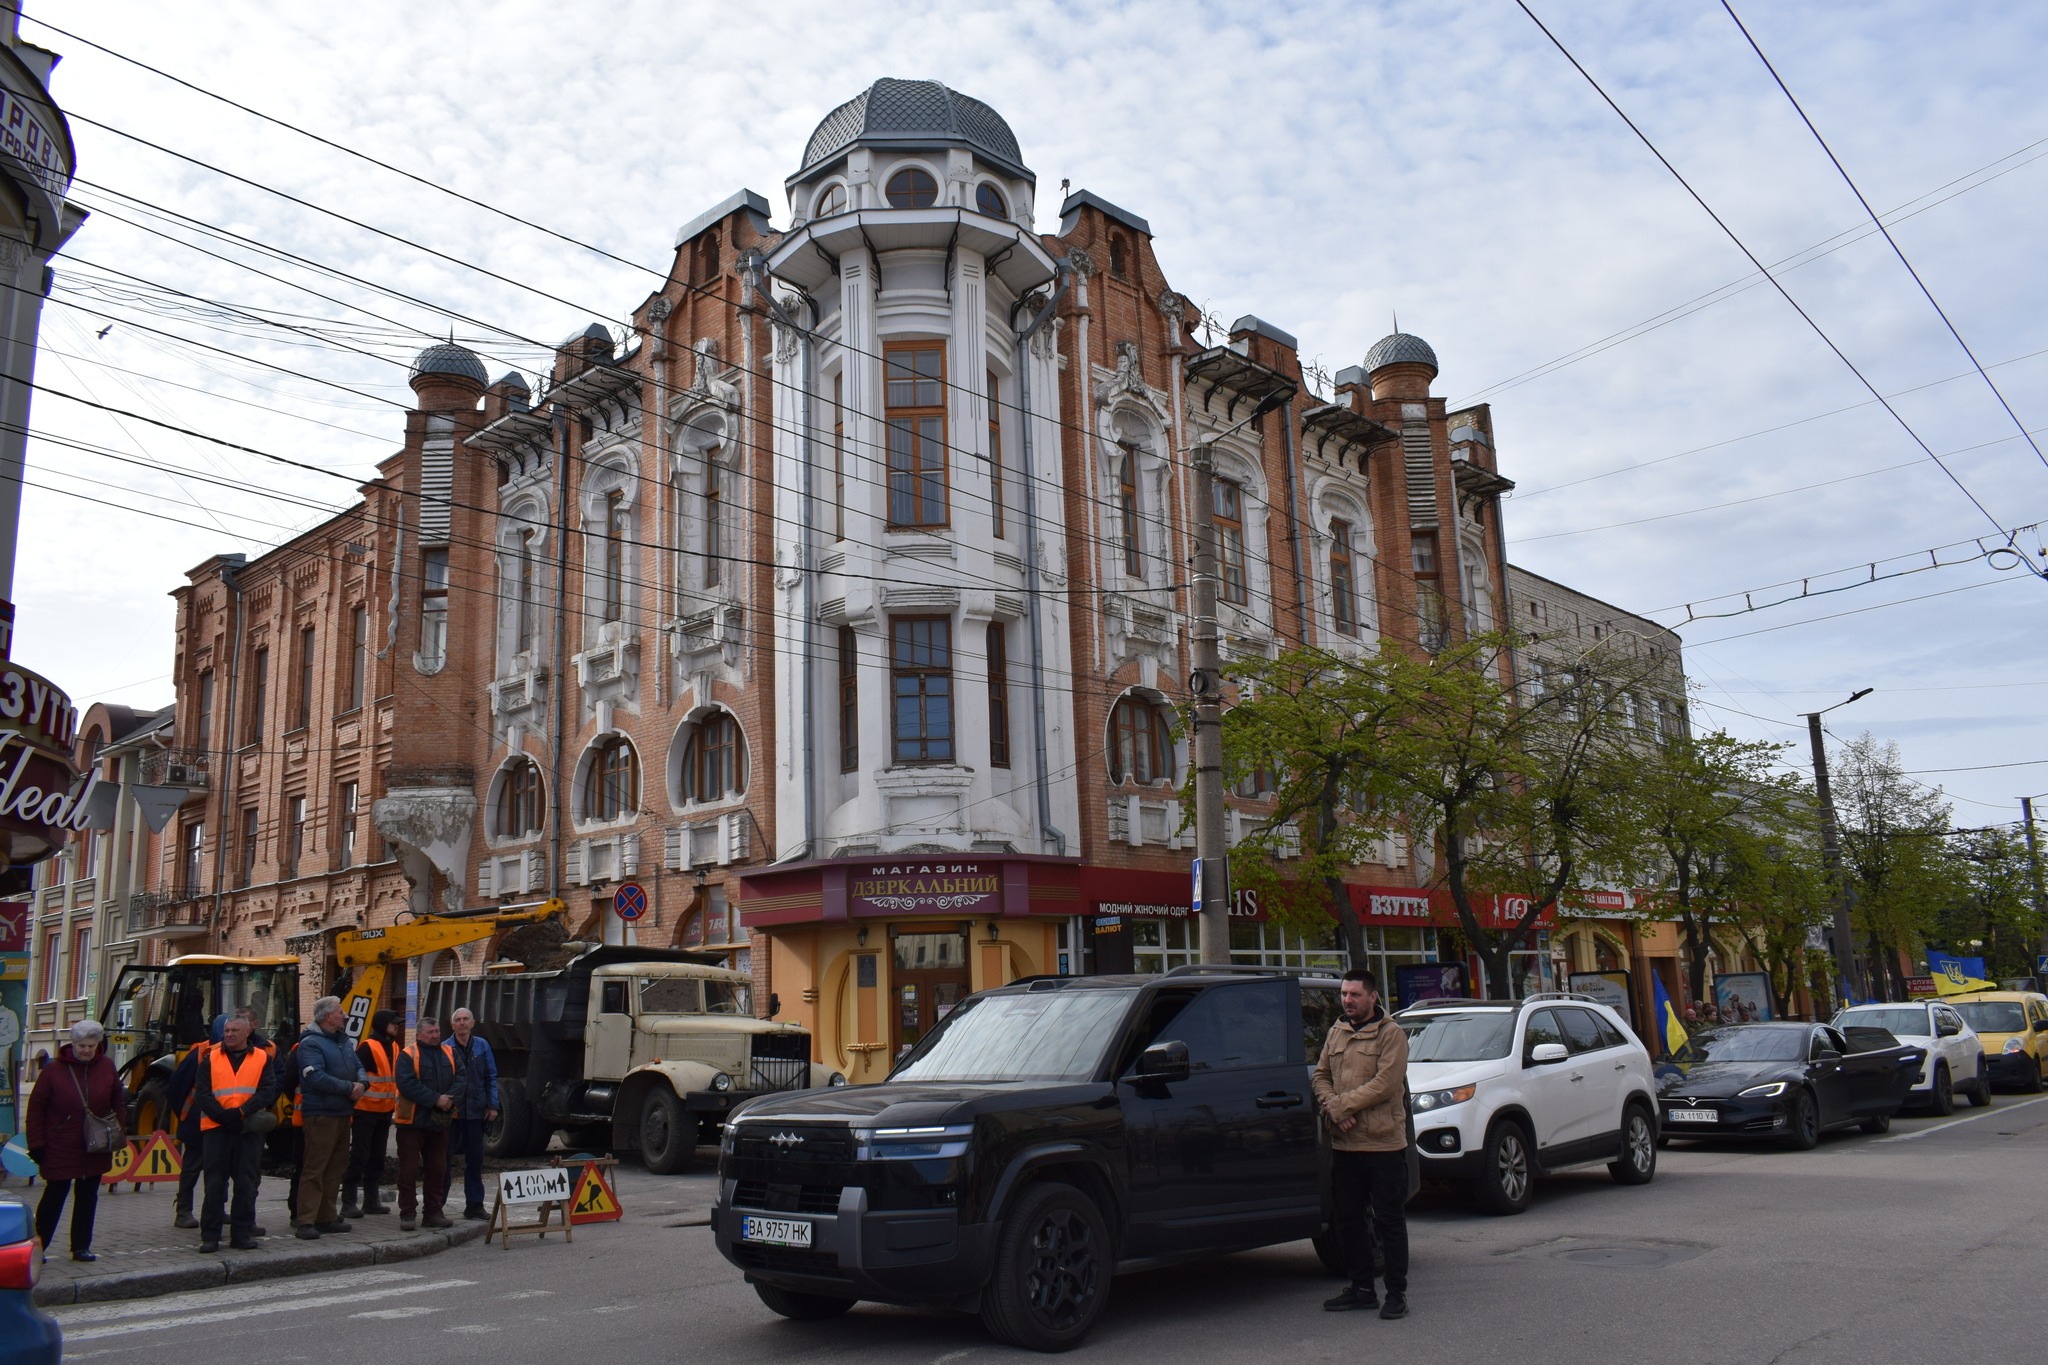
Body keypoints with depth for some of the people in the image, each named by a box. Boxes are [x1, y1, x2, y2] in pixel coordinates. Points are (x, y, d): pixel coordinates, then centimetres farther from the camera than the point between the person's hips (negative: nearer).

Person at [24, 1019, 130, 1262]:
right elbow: (36, 1108, -3)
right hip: (60, 1149, -3)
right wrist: (37, 1144, -6)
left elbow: (118, 1101, 11)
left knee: (87, 1197, 10)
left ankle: (81, 1247, 18)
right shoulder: (53, 1071, -7)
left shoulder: (106, 1067, 1)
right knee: (54, 1197, 3)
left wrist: (118, 1130, 3)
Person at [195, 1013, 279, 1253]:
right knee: (215, 1183, 0)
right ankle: (210, 1236, 7)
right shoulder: (211, 1059, 8)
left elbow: (268, 1091, -2)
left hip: (249, 1129, 0)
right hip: (216, 1128, 0)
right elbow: (204, 1094, 0)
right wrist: (224, 1116, -15)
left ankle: (243, 1233, 11)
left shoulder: (262, 1059, 8)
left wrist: (242, 1112, -16)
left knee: (246, 1183, 3)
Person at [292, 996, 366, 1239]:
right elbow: (317, 1078, -22)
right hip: (320, 1115, -9)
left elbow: (358, 1066, 16)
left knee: (336, 1168, 13)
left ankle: (327, 1217, 20)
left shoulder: (343, 1041, 15)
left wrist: (361, 1083, -6)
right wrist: (349, 1088, -17)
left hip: (342, 1114, 9)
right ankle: (307, 1222, -5)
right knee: (314, 1169, -7)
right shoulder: (310, 1044, -12)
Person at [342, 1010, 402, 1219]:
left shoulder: (393, 1047, 13)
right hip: (365, 1110, -8)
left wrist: (396, 1101, 19)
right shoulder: (367, 1047, -13)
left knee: (377, 1157, 13)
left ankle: (371, 1200, 21)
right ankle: (349, 1202, 1)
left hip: (385, 1111, 8)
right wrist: (358, 1094, -19)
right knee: (359, 1156, -5)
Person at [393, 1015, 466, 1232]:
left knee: (437, 1169, 10)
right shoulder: (408, 1055, -5)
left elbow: (460, 1078, 1)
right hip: (413, 1121, -5)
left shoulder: (450, 1053, 10)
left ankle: (434, 1212, 19)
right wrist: (436, 1099, -21)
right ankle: (408, 1213, 7)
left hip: (440, 1121, 5)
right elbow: (407, 1084, -18)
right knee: (409, 1169, 0)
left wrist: (451, 1099, -17)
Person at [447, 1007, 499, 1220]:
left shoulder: (482, 1046, 5)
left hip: (475, 1112, 3)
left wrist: (492, 1105, 2)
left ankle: (474, 1205, 18)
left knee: (475, 1159, 9)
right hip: (450, 1111, -3)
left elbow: (491, 1077, 8)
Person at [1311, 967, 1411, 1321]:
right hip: (1343, 1144, 6)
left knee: (1389, 1221, 1)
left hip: (1383, 1145, -6)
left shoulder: (1391, 1034, -6)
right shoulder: (1336, 1033, 14)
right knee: (1349, 1220, 12)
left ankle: (1396, 1293, 11)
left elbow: (1385, 1084, -16)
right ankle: (1361, 1288, 23)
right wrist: (1332, 1108, -7)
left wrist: (1340, 1104, -16)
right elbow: (1320, 1076, 13)